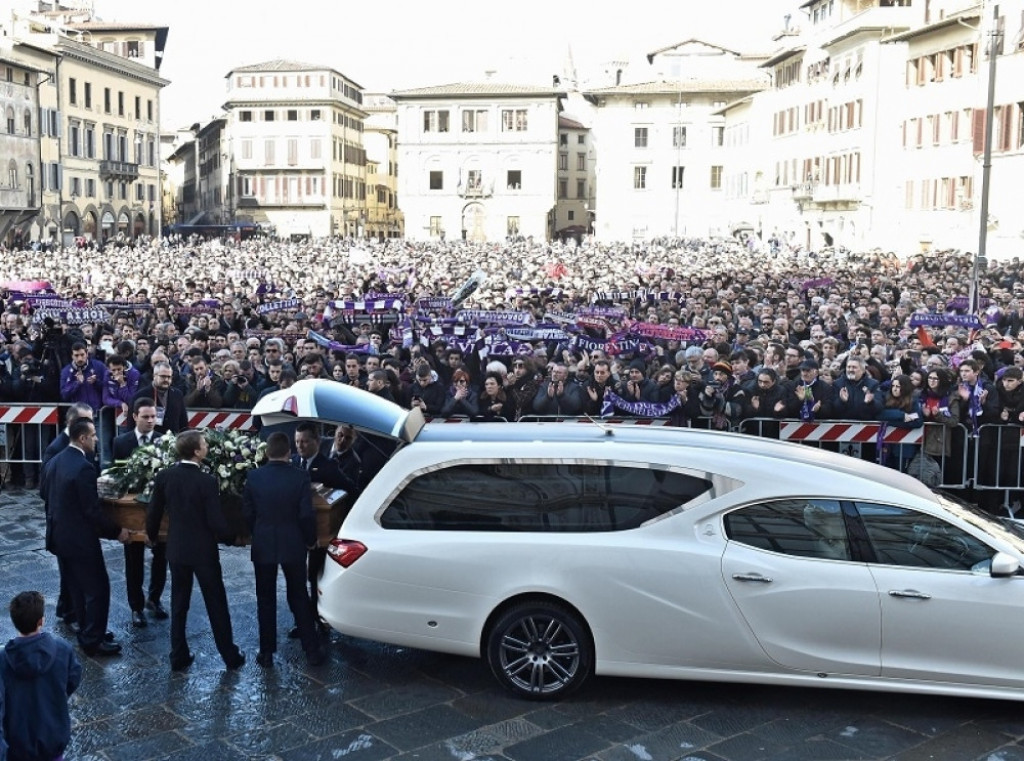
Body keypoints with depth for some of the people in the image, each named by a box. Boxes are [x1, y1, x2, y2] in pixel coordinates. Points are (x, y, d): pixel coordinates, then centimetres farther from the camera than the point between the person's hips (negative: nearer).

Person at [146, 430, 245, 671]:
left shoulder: (164, 476, -7)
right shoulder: (207, 481, -20)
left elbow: (153, 513, 1)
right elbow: (216, 521, -18)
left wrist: (153, 536, 21)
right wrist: (231, 538, 2)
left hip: (177, 550, 4)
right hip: (204, 551, -4)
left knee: (178, 605, 15)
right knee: (217, 605, 9)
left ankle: (179, 657, 20)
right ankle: (230, 656, 18)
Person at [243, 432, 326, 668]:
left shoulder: (254, 477, -7)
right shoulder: (300, 477, -12)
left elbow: (247, 513, -1)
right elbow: (306, 514, -11)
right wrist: (310, 540, 4)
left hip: (263, 546, 0)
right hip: (293, 546, 0)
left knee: (266, 600, 12)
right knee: (299, 598, 12)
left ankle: (267, 652, 17)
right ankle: (312, 650, 14)